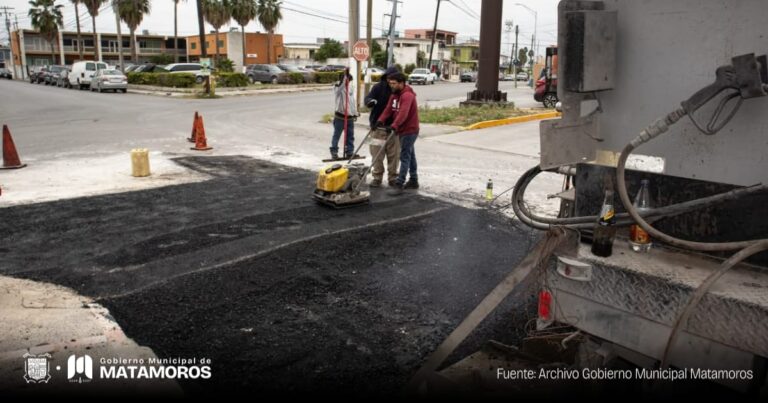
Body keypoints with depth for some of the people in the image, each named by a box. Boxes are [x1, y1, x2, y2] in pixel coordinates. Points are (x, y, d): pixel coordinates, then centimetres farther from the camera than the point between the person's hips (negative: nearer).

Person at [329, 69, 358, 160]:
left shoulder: (351, 87, 11)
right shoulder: (337, 87, -8)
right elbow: (341, 84, -33)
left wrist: (355, 113, 18)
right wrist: (345, 74, -45)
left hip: (350, 116, 6)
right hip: (340, 116, -6)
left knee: (350, 136, 10)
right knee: (336, 135, -1)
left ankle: (349, 152, 18)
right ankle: (334, 152, 6)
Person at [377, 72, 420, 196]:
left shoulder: (407, 95, -20)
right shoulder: (394, 95, 10)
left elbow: (403, 113, -34)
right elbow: (388, 109, 2)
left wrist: (394, 126, -44)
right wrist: (380, 121, -14)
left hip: (410, 130, -10)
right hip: (402, 130, 10)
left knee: (404, 157, -11)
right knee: (410, 155, 17)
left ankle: (399, 184, -12)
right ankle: (413, 180, 27)